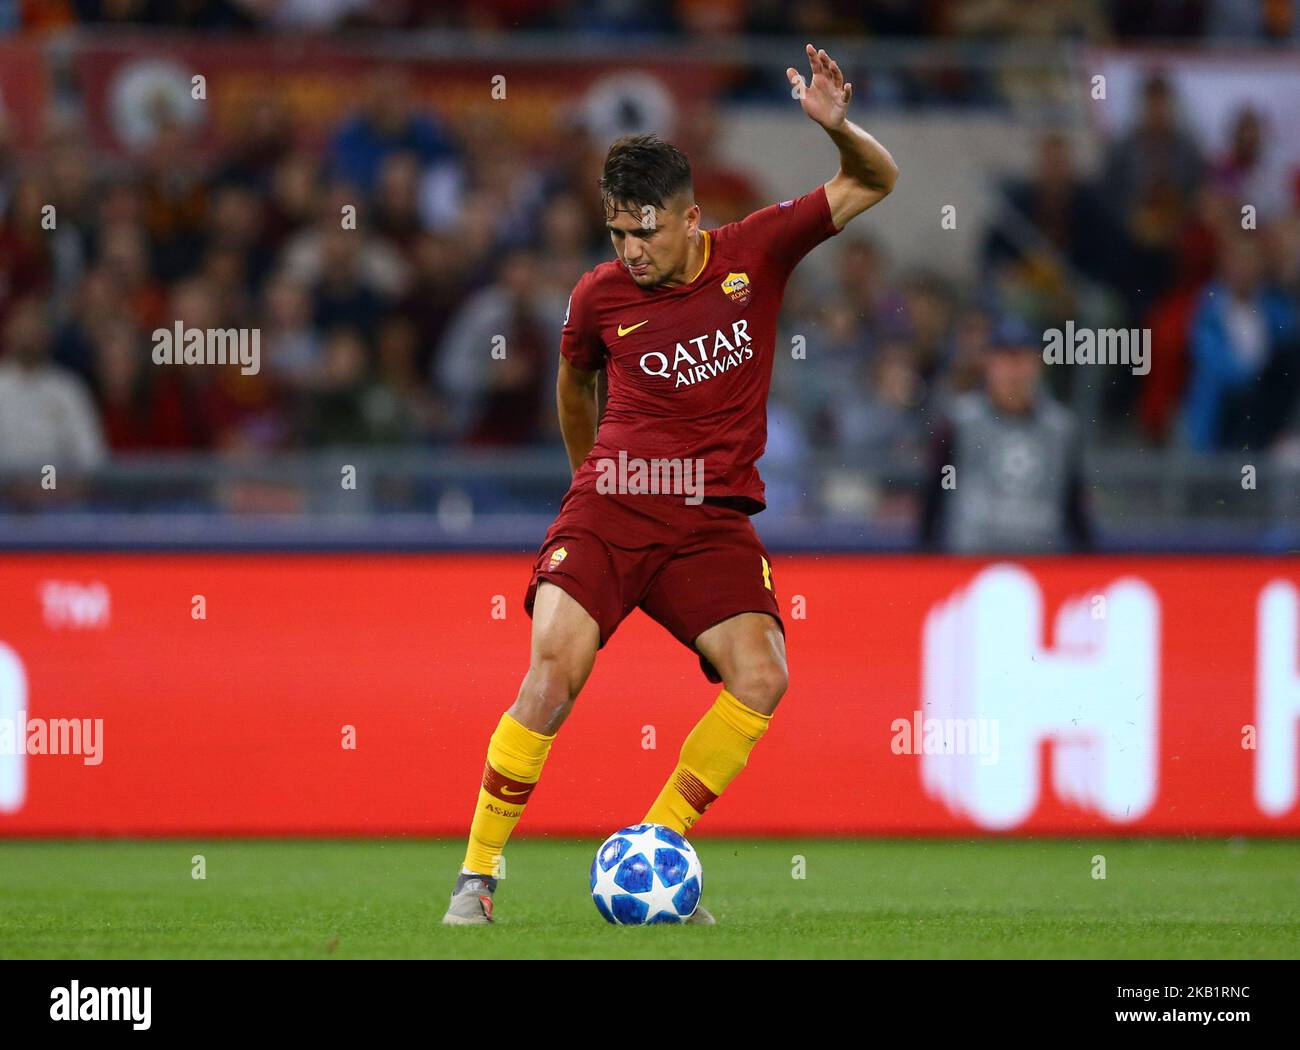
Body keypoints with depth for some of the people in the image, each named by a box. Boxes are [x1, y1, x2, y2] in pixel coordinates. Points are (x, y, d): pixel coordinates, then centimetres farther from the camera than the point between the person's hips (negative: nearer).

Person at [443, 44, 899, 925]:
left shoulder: (756, 253, 0)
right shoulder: (600, 297, 1)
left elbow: (875, 183, 7)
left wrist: (837, 125, -13)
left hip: (714, 520, 1)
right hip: (610, 507, -1)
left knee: (761, 677, -20)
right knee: (557, 667, -22)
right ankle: (478, 871, -12)